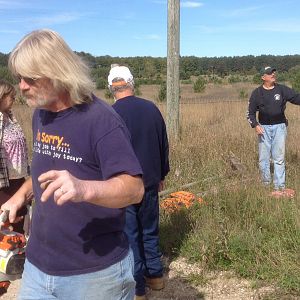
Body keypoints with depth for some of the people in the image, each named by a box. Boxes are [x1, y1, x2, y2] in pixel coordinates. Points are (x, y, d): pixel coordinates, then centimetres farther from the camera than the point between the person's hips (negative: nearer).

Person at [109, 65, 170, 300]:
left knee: (129, 235, 7)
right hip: (150, 182, 5)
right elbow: (164, 145, 8)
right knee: (150, 230, 20)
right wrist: (162, 174, 20)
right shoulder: (151, 108, -1)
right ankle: (155, 275, 33)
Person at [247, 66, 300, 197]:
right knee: (263, 158, 4)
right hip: (264, 128, 0)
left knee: (279, 158, 0)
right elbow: (250, 112, 4)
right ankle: (266, 184, 19)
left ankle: (279, 187, 4)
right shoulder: (257, 93, 0)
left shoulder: (282, 89, 1)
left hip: (279, 127, 0)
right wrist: (255, 125, -12)